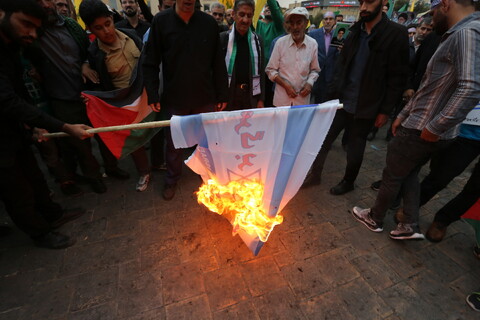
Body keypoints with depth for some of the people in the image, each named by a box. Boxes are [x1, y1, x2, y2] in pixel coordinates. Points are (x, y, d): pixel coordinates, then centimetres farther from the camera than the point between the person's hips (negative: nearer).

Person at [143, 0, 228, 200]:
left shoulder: (209, 23, 1)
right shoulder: (161, 21, -2)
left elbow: (218, 64, 2)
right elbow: (150, 63, -1)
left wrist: (222, 95, 1)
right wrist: (152, 95, -7)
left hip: (205, 98, 1)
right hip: (174, 99, 0)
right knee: (173, 142, 12)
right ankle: (172, 180, 35)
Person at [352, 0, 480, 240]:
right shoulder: (455, 36, 15)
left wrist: (435, 127, -23)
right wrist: (403, 115, 18)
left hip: (422, 131, -9)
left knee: (392, 175, 7)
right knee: (408, 174, 19)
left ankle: (375, 219, 27)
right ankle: (410, 226, 27)